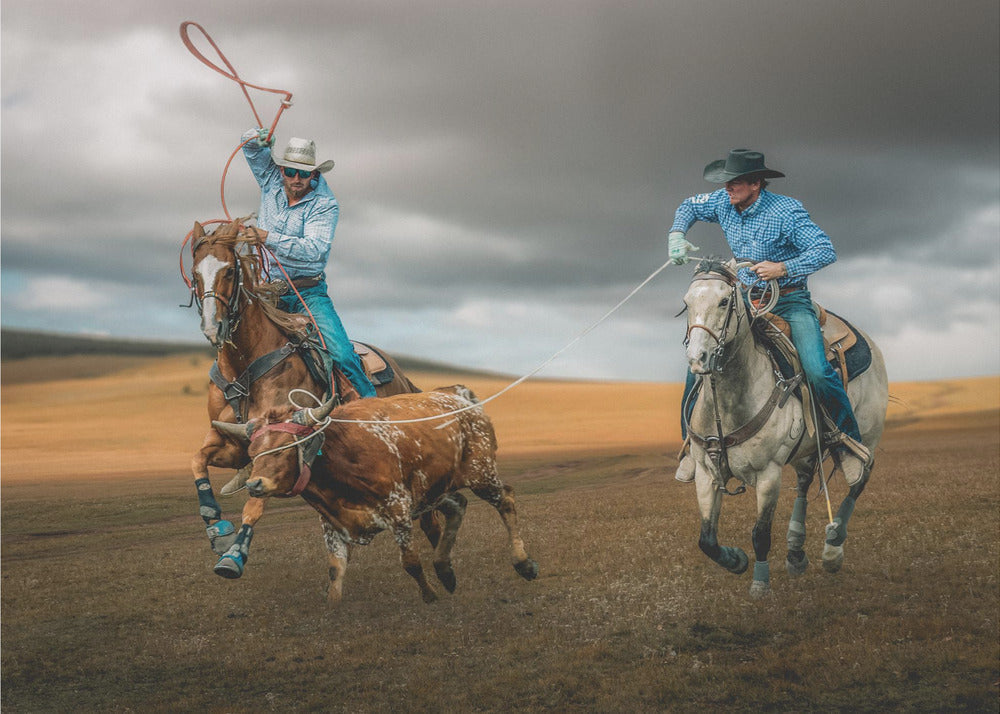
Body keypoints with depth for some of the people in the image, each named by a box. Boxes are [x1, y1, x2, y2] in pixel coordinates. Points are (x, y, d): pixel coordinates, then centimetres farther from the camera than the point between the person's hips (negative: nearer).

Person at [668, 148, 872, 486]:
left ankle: (849, 441, -5)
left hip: (790, 300, -5)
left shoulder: (786, 211, -17)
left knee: (817, 371, -25)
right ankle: (693, 445, 6)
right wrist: (677, 236, 0)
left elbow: (825, 251, -20)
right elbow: (689, 207, 19)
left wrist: (783, 268, -29)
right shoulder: (723, 203, -1)